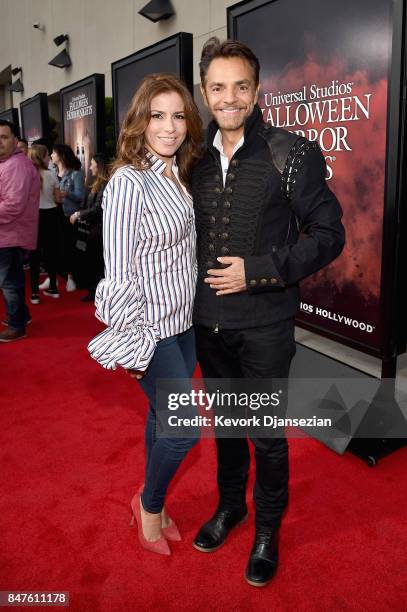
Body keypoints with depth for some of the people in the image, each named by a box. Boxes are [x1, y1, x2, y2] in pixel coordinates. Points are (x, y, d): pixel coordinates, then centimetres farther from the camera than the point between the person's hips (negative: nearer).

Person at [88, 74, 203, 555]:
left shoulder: (180, 175, 6)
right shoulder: (128, 181, -18)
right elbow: (118, 273, -18)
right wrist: (133, 344, -15)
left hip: (184, 323, 7)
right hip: (152, 330, -7)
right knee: (184, 427, -1)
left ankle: (152, 505, 38)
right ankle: (149, 504, 28)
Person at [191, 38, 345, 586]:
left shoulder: (293, 155, -10)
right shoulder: (197, 160, 4)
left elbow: (328, 235, -10)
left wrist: (257, 271, -17)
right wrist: (189, 293, 4)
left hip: (265, 324, -4)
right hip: (209, 320, 5)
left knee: (267, 433, 10)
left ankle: (268, 527, 33)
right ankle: (230, 504, 43)